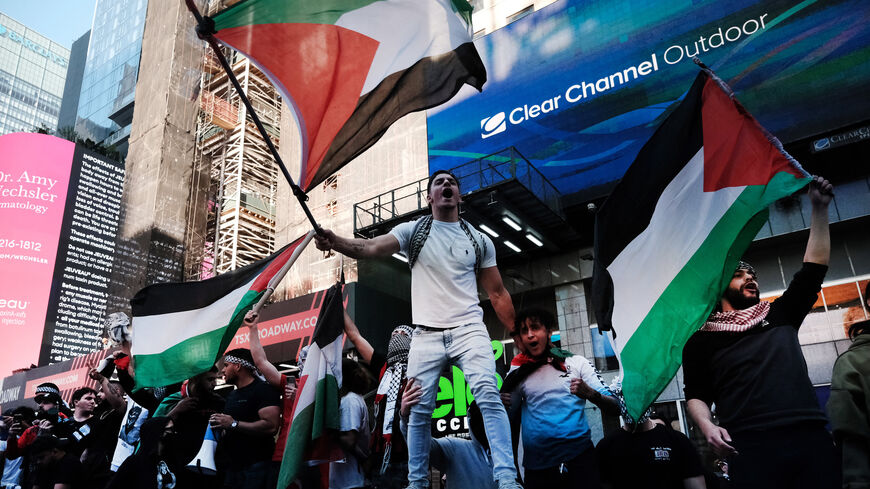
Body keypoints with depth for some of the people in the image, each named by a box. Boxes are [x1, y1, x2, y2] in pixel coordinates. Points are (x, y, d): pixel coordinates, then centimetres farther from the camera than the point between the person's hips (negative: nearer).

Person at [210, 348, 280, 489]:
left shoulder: (263, 389, -11)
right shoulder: (231, 396, 20)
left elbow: (271, 426, -24)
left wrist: (234, 424, -20)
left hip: (256, 466, -8)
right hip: (232, 466, 9)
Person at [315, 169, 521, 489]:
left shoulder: (479, 240, 8)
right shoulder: (413, 231, 4)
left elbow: (497, 293, 11)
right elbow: (371, 248, -14)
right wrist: (334, 241, -33)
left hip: (469, 328, 0)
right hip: (426, 334, 0)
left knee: (488, 395, -19)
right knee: (419, 409, 2)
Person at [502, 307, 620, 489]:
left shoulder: (576, 363, 3)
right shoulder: (517, 373, 7)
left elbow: (615, 407, -1)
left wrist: (590, 394, -22)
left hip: (579, 456, -1)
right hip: (537, 466, 2)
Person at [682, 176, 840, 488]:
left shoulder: (779, 316, 19)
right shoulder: (702, 340, 11)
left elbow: (814, 268, 17)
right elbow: (696, 395, 9)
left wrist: (819, 209, 13)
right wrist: (707, 426, -12)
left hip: (811, 438, 3)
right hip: (751, 447, -3)